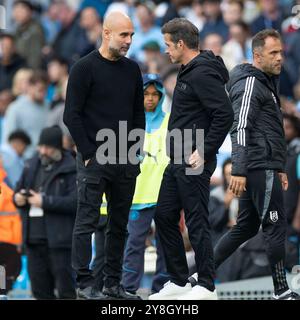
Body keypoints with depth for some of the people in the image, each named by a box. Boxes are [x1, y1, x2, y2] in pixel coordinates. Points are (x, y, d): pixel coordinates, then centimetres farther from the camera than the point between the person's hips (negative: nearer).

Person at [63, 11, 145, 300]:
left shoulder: (132, 69, 11)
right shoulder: (85, 68, -7)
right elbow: (72, 116, -10)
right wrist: (89, 154, -13)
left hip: (126, 161, 6)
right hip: (94, 160, -6)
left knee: (119, 224, 8)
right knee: (87, 222, -5)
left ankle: (113, 284, 14)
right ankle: (85, 285, -4)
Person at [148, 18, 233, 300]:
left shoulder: (203, 74, -16)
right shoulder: (188, 72, 16)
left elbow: (225, 115, -23)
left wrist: (204, 152, -22)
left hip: (194, 164, -11)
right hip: (177, 163, 11)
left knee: (197, 223, -5)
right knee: (164, 217, 13)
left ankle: (206, 287, 1)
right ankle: (178, 282, 20)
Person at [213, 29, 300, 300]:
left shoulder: (266, 83, 21)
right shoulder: (250, 83, -11)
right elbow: (241, 128, -19)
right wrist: (239, 171, -26)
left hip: (266, 168, 10)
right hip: (260, 168, -10)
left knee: (246, 227, 12)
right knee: (276, 227, -6)